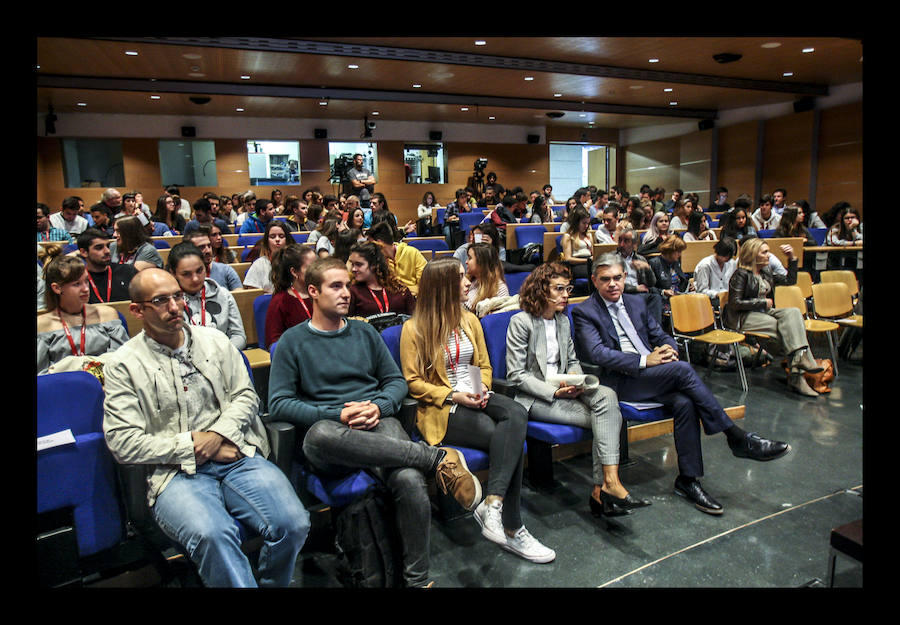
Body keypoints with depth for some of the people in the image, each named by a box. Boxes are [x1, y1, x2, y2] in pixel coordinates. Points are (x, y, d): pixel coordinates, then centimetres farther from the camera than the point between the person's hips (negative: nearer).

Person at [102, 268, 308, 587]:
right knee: (212, 535, -36)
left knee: (292, 524, -21)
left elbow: (245, 395, 12)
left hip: (238, 456, 3)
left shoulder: (215, 340, 14)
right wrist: (193, 446, -7)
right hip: (176, 473, -2)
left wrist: (219, 435, -7)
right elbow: (122, 442, -2)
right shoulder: (124, 365, 4)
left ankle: (271, 584, 8)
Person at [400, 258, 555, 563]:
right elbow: (413, 382, -4)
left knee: (517, 414, -30)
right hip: (441, 409, -6)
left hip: (475, 399, 6)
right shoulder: (414, 329, -4)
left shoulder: (469, 320, 14)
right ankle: (511, 529, -19)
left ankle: (492, 505, -34)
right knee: (510, 440, -27)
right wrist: (452, 395, -16)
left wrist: (482, 389, -4)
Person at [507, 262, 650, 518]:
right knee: (605, 419, -21)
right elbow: (516, 375, -11)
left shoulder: (563, 320, 14)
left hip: (563, 390, 6)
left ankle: (602, 487, -26)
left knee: (607, 395, -24)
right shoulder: (521, 322, -8)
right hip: (534, 398, -6)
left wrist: (576, 378, -2)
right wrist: (554, 391, -19)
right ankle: (608, 485, -11)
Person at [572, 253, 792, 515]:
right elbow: (596, 353, -14)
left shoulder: (636, 303, 20)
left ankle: (688, 479, -12)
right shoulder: (584, 312, -1)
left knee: (685, 402, -24)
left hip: (652, 374, 6)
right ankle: (738, 439, -17)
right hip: (620, 381, -6)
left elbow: (661, 335, 22)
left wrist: (667, 348, -4)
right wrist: (644, 360, -22)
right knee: (683, 369, -26)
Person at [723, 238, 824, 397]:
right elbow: (735, 303, -15)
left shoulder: (766, 272, 15)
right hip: (743, 318, -7)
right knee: (787, 326, -23)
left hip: (763, 312, 7)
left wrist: (792, 258, 13)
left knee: (793, 313, -20)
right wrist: (763, 302, -11)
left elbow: (790, 280, 24)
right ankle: (797, 375, -24)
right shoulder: (741, 274, -9)